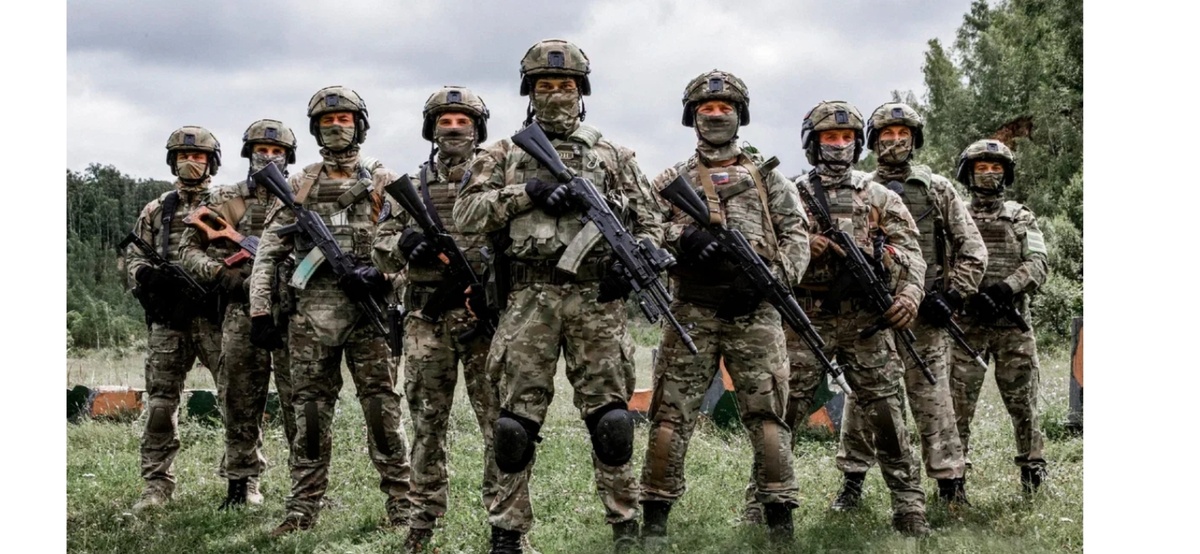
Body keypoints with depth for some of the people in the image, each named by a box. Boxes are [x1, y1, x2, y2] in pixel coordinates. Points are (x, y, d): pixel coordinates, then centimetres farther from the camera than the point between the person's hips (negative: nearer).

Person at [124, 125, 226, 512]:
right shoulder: (156, 211, 16)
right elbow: (133, 255, 15)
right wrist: (147, 276, -7)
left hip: (217, 315, -2)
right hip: (168, 317, 3)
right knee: (160, 403, 1)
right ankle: (157, 485, 8)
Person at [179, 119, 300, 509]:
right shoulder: (224, 201, 9)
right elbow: (188, 249, 9)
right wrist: (221, 274, -7)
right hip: (243, 313, 1)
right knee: (240, 403, 6)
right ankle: (242, 483, 16)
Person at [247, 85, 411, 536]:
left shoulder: (382, 182, 7)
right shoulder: (298, 186, 12)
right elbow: (269, 252, 10)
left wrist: (382, 273, -17)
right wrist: (260, 311, 2)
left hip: (366, 308, -2)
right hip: (311, 310, 2)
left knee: (381, 406, -3)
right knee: (310, 410, 5)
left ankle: (400, 504, 2)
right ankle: (303, 508, 10)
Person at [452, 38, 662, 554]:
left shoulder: (613, 155, 15)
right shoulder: (504, 154, 12)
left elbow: (650, 220, 16)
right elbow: (466, 212, 2)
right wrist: (525, 192, -10)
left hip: (596, 298, 1)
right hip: (529, 298, 0)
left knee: (609, 417, 0)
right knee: (517, 419, -1)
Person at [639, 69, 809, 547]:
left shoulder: (767, 175, 15)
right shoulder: (672, 180, 14)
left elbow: (796, 235, 9)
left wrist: (773, 277, -9)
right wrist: (679, 239, -17)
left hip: (755, 312, 0)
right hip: (692, 313, 0)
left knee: (767, 415, -3)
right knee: (672, 415, -2)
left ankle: (780, 520, 1)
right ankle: (655, 520, 3)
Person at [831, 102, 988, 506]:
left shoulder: (938, 188, 8)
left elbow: (972, 249, 7)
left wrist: (953, 295, -2)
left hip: (925, 312, -1)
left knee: (932, 399, -2)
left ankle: (950, 484, 5)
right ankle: (853, 480, 12)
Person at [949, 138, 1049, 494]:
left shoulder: (1021, 218, 12)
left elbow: (1037, 264, 2)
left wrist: (1007, 286, -17)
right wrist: (970, 294, -17)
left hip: (1013, 323, 1)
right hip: (967, 322, -1)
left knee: (1023, 400, 4)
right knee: (958, 402, -3)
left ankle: (1033, 466, 16)